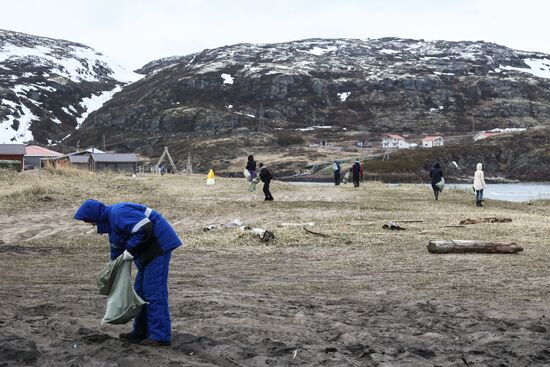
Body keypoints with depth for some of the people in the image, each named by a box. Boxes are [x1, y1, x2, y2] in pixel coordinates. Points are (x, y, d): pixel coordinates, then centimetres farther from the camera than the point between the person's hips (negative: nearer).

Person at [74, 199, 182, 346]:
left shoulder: (119, 213, -19)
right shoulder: (111, 220, 15)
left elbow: (145, 229, -28)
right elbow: (117, 250, 24)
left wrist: (129, 251, -18)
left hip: (159, 245, -11)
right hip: (149, 251, 11)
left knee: (154, 291, -10)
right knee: (140, 290, 14)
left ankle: (161, 336, -6)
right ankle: (141, 332, 21)